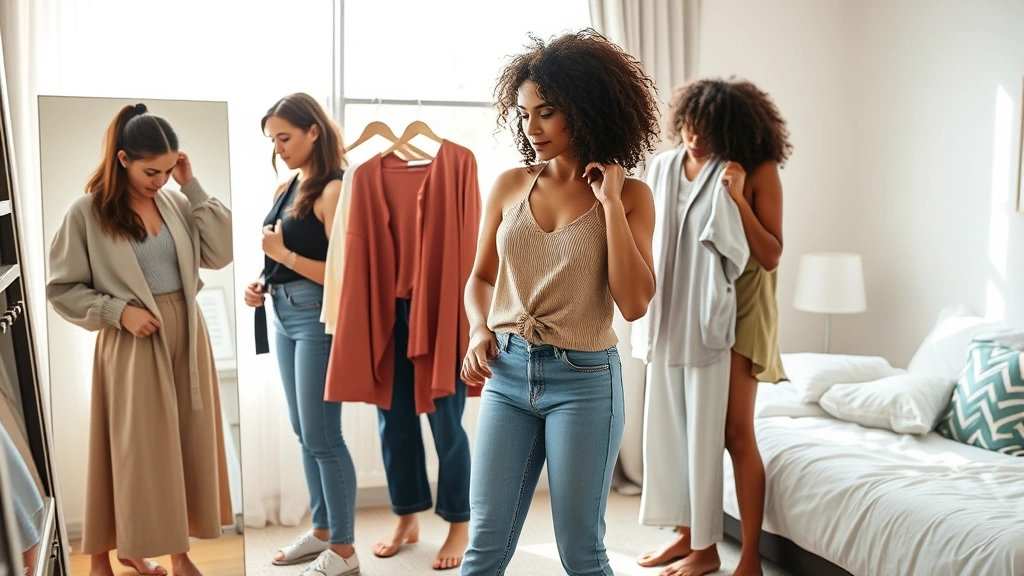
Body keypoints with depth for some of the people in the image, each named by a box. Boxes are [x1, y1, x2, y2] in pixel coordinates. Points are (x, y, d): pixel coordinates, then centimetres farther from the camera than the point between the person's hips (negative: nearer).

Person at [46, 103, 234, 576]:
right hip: (132, 343, -4)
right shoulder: (87, 212, -7)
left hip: (186, 336, 4)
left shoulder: (176, 202, 4)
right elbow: (62, 289, -4)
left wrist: (192, 188, -6)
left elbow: (219, 254, -5)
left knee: (187, 443, 10)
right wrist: (118, 311, -16)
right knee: (136, 448, 4)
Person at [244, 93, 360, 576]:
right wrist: (262, 286, 6)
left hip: (318, 318, -9)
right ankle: (322, 530, 29)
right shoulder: (288, 190, 12)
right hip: (285, 316, 9)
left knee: (322, 436, -3)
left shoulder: (332, 191, -13)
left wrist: (284, 253, -17)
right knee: (304, 433, 15)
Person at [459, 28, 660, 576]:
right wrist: (480, 332, -4)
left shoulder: (629, 195, -4)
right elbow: (480, 277, 16)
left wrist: (610, 201, -14)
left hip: (584, 380, -2)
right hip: (507, 374, 3)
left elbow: (633, 303, -14)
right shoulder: (510, 186, 4)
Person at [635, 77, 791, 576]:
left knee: (735, 432, -5)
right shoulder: (676, 166, 3)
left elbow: (771, 257, -14)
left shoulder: (759, 171, -10)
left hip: (740, 310, -5)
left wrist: (738, 197, -24)